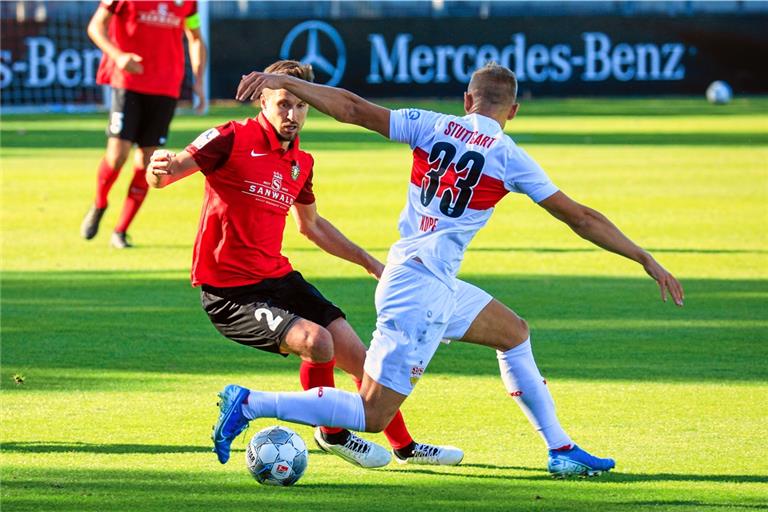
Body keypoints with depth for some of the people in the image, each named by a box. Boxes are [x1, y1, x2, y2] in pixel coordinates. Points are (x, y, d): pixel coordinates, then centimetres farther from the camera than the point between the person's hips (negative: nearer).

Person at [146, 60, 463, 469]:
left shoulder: (301, 163, 10)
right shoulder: (233, 139, -12)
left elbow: (311, 226, 27)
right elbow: (163, 175, -16)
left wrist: (372, 264, 28)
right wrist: (160, 168, -41)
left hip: (278, 278, 7)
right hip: (229, 292, -7)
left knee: (360, 358, 5)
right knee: (316, 341, -26)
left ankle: (405, 446, 26)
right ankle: (331, 433, -1)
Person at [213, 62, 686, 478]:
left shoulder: (432, 126, 6)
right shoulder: (509, 157, -4)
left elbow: (352, 108, -1)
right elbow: (580, 218, -1)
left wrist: (285, 81, 5)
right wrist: (648, 261, 6)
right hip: (422, 289, -8)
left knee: (515, 334, 23)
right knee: (372, 414, -7)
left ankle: (561, 449, 24)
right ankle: (252, 404, -14)